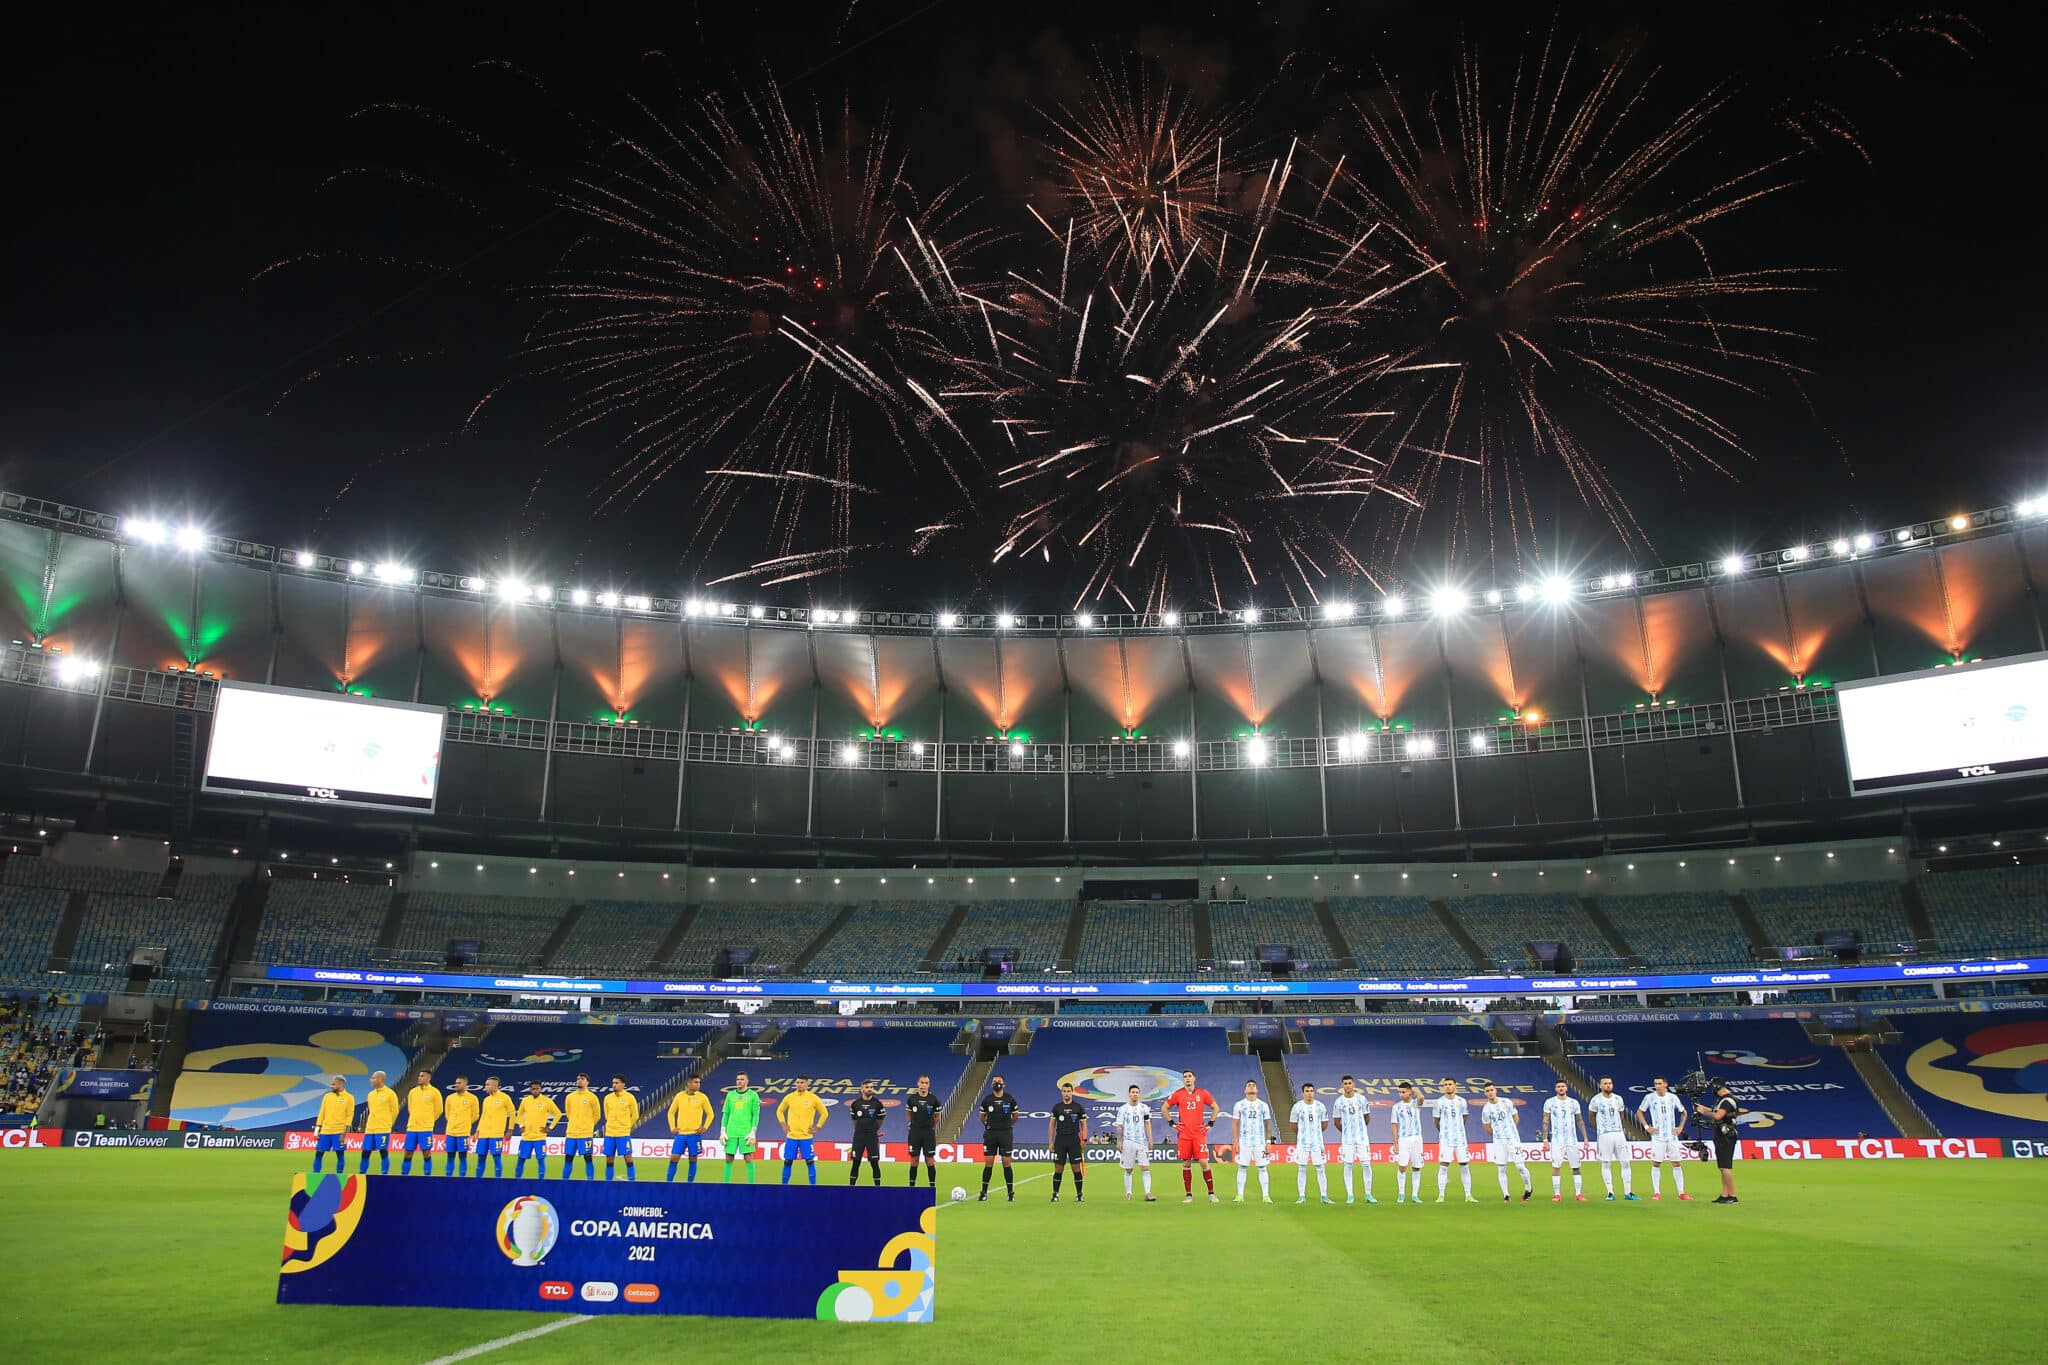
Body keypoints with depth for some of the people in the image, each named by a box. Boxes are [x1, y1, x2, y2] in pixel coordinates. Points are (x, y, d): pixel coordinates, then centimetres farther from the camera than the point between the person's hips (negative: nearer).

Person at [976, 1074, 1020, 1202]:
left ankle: (1011, 1193, 7)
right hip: (990, 1134, 1)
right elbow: (982, 1116, 16)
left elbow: (1015, 1116, 14)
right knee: (988, 1163, 0)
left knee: (1006, 1163, 0)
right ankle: (984, 1193, 5)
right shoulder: (987, 1099, 2)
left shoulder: (1009, 1099, 1)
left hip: (1006, 1134, -1)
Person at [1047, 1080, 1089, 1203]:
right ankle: (1055, 1194, 12)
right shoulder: (1056, 1107, 5)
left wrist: (1084, 1140, -5)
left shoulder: (1078, 1107, 2)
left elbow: (1084, 1124, 6)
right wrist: (1050, 1142, 3)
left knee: (1076, 1168, -2)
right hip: (1060, 1141, 1)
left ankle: (1079, 1195, 7)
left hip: (1074, 1141, -1)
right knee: (1058, 1169, 2)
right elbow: (1051, 1125, 9)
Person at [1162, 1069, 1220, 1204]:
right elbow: (1165, 1108, 14)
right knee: (1186, 1164, 3)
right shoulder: (1178, 1094, 4)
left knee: (1204, 1162, -7)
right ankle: (1188, 1195, 10)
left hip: (1199, 1133, -1)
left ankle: (1211, 1193, 2)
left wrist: (1210, 1124, 5)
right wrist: (1172, 1123, 5)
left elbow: (1215, 1108, 14)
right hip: (1183, 1134, 1)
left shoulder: (1202, 1093, 4)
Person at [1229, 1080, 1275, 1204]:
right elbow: (1235, 1124, 5)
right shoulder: (1239, 1105, 5)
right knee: (1242, 1168, 0)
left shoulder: (1263, 1105, 7)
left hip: (1260, 1142, 1)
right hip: (1244, 1141, 0)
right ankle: (1240, 1195, 5)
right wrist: (1235, 1141, -3)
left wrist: (1269, 1142, 0)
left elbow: (1268, 1125, 8)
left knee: (1262, 1168, 0)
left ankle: (1266, 1195, 4)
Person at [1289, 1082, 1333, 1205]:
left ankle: (1324, 1196, 5)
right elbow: (1293, 1124, 8)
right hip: (1302, 1143, -1)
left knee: (1321, 1169, 0)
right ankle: (1301, 1196, 8)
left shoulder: (1320, 1106, 1)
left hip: (1317, 1142, 1)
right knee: (1302, 1169, 2)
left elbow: (1325, 1123, 12)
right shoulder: (1297, 1106, -3)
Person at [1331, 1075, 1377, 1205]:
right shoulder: (1339, 1102, 0)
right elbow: (1337, 1121, 11)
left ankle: (1368, 1195, 7)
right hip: (1347, 1139, 0)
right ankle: (1349, 1195, 6)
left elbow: (1367, 1118, 12)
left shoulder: (1361, 1099, 0)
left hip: (1362, 1137, 0)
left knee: (1366, 1164, -3)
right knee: (1348, 1165, 0)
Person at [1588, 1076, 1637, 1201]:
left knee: (1626, 1162, 1)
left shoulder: (1618, 1099, 6)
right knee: (1605, 1164, 0)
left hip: (1619, 1133, 4)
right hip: (1604, 1135, -4)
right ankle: (1610, 1193, 6)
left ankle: (1628, 1193, 9)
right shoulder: (1596, 1100, -5)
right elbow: (1591, 1116, 9)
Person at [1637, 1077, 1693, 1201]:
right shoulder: (1649, 1097, -1)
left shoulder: (1673, 1097, 4)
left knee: (1677, 1163, 3)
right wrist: (1647, 1126, -1)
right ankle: (1656, 1193, 3)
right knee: (1656, 1164, -2)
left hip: (1672, 1136, 2)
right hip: (1657, 1136, -2)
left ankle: (1681, 1193, 10)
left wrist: (1680, 1127, 7)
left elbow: (1683, 1112, 17)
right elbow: (1639, 1112, 8)